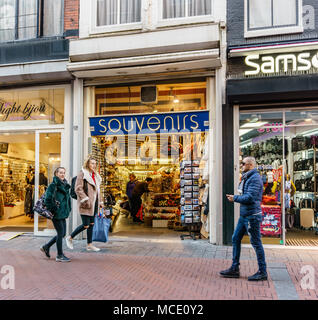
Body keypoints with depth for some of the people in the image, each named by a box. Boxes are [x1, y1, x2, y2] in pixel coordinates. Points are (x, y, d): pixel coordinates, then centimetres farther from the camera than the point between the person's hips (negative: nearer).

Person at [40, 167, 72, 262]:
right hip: (56, 214, -8)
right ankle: (60, 256, 9)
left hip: (63, 214, 8)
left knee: (62, 233, 13)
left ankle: (46, 247, 30)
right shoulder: (53, 185, -11)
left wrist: (68, 210, 16)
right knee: (60, 233, -3)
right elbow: (47, 199, -16)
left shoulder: (65, 185, 13)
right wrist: (53, 210, -15)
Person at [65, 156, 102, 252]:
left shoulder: (95, 175, 16)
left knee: (91, 224, 10)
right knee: (85, 225, -6)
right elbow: (78, 189, -15)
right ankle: (70, 238, 14)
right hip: (85, 205, -8)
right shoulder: (82, 174, -9)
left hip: (94, 203, 8)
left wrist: (99, 202, 20)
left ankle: (89, 245, 18)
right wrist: (85, 199, -21)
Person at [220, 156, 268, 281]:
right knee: (235, 239, 11)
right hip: (244, 215, 10)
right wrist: (235, 197, 5)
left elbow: (250, 197, -23)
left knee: (256, 243, -1)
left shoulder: (255, 178, -15)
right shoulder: (247, 177, 16)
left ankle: (262, 272, 12)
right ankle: (234, 269, 20)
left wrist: (235, 198, -13)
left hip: (252, 216, -10)